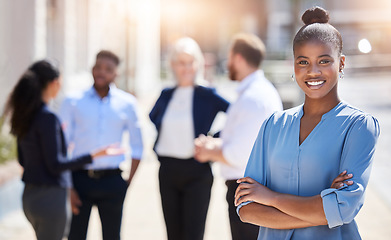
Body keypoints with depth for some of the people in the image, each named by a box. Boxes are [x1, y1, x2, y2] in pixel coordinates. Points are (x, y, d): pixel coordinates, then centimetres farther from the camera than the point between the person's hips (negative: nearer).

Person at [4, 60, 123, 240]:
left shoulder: (24, 116, 7)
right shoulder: (47, 117, -19)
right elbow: (56, 165, -20)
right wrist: (94, 155, -23)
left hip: (30, 196, 9)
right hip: (50, 197, -9)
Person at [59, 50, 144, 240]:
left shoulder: (127, 104, 5)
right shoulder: (73, 102, 1)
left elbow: (137, 147, 11)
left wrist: (128, 182, 4)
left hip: (111, 181, 1)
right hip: (80, 179, -1)